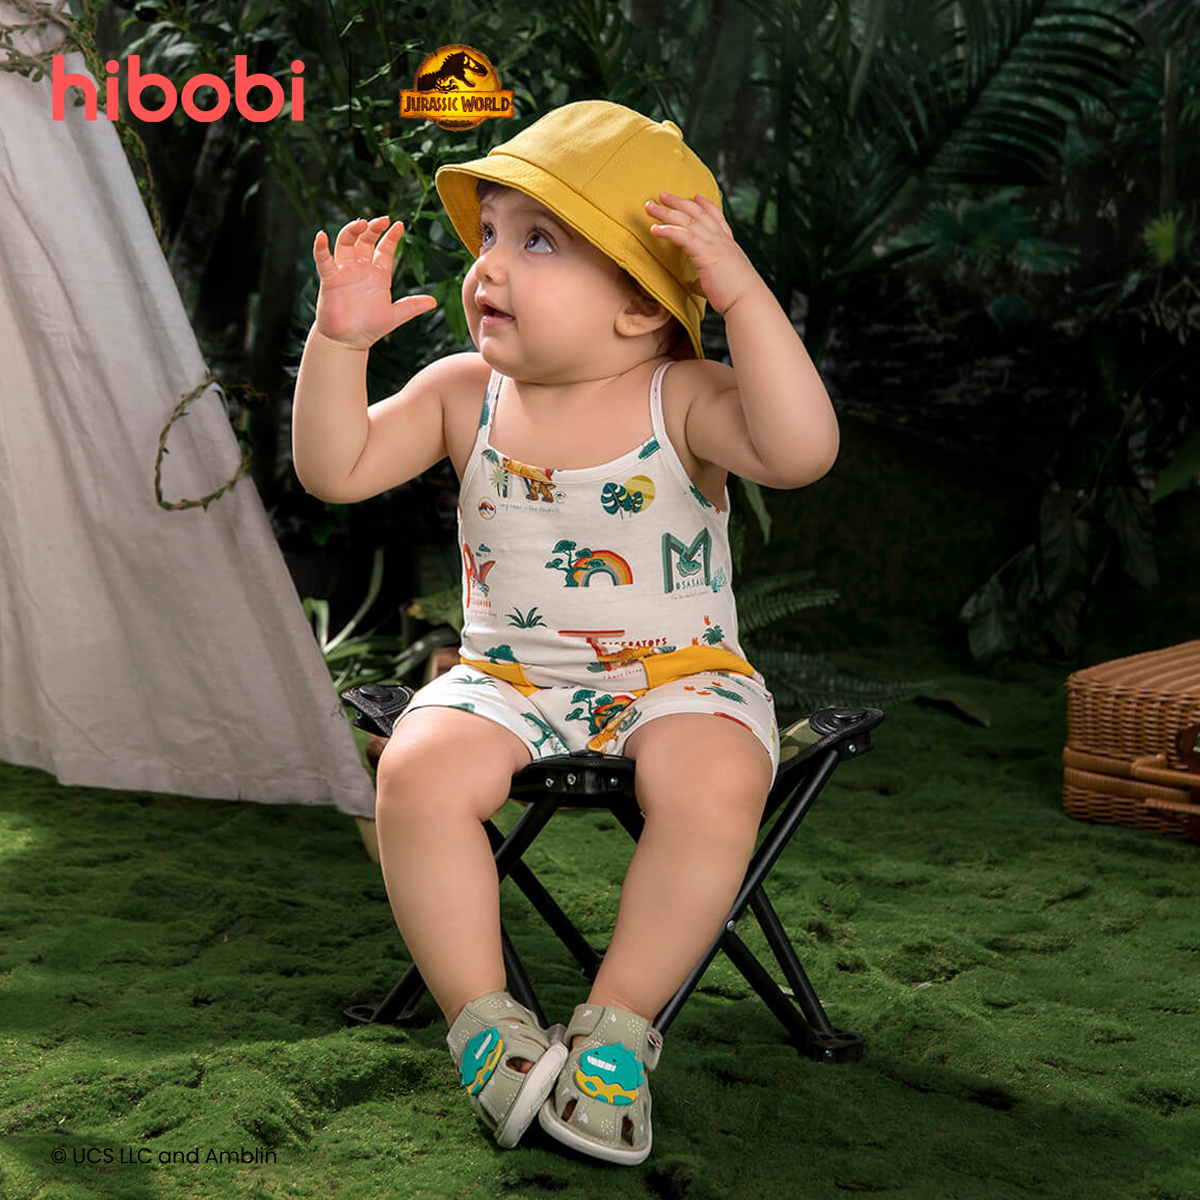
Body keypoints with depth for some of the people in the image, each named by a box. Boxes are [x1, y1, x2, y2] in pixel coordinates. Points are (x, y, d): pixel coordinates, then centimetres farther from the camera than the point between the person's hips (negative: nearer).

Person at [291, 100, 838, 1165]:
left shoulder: (681, 399, -10)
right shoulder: (465, 392, 2)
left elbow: (801, 452, -28)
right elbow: (335, 470, 0)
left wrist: (745, 296, -34)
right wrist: (340, 340, -11)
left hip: (679, 674, -2)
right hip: (509, 677, 3)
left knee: (713, 786, -33)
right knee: (419, 772, -26)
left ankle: (617, 1027, -14)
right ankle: (485, 1021, -10)